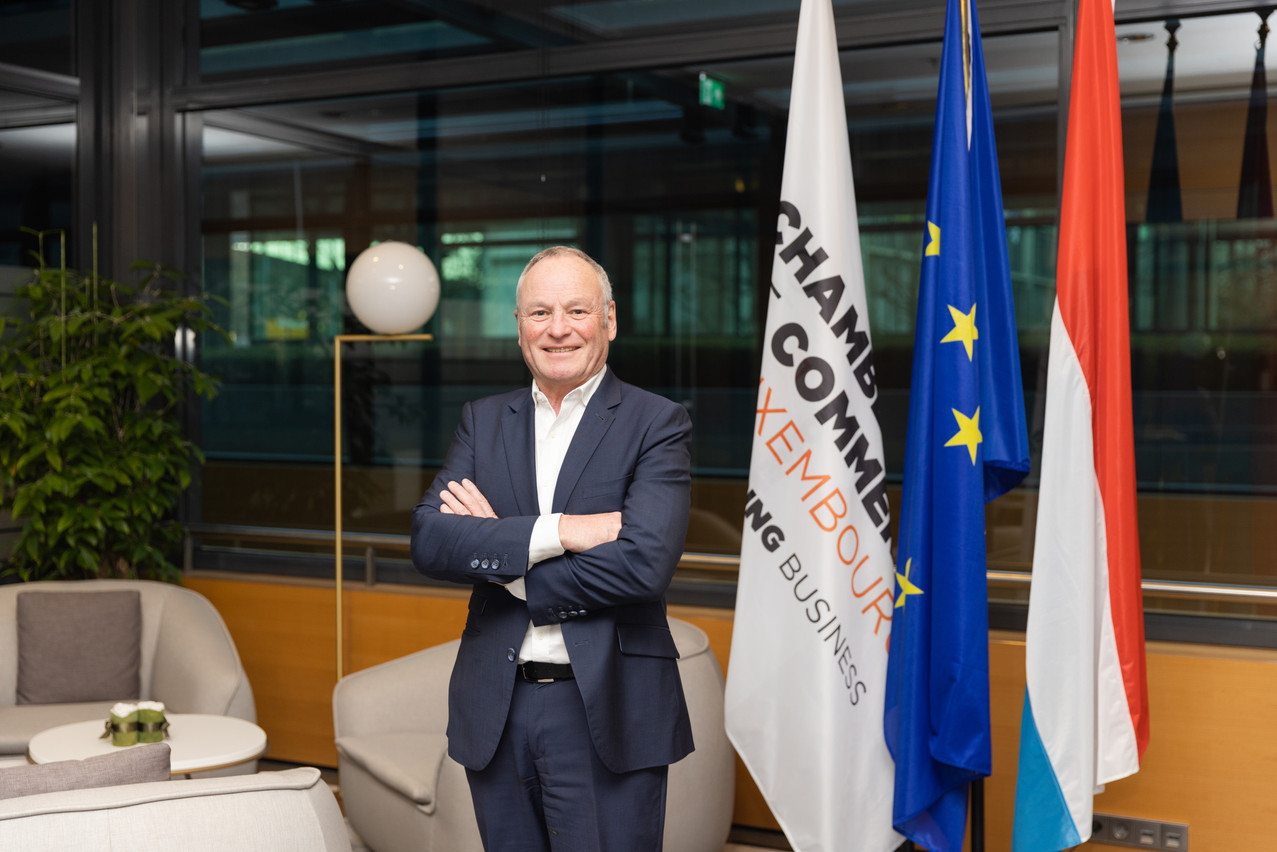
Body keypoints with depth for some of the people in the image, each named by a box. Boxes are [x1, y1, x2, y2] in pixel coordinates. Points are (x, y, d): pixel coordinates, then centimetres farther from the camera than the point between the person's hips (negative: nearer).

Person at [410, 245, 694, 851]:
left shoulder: (657, 425, -4)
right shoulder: (482, 422, 9)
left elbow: (643, 565, -18)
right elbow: (429, 540, -5)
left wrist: (499, 559, -10)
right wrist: (556, 531, -18)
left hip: (609, 715, -4)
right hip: (495, 710, 4)